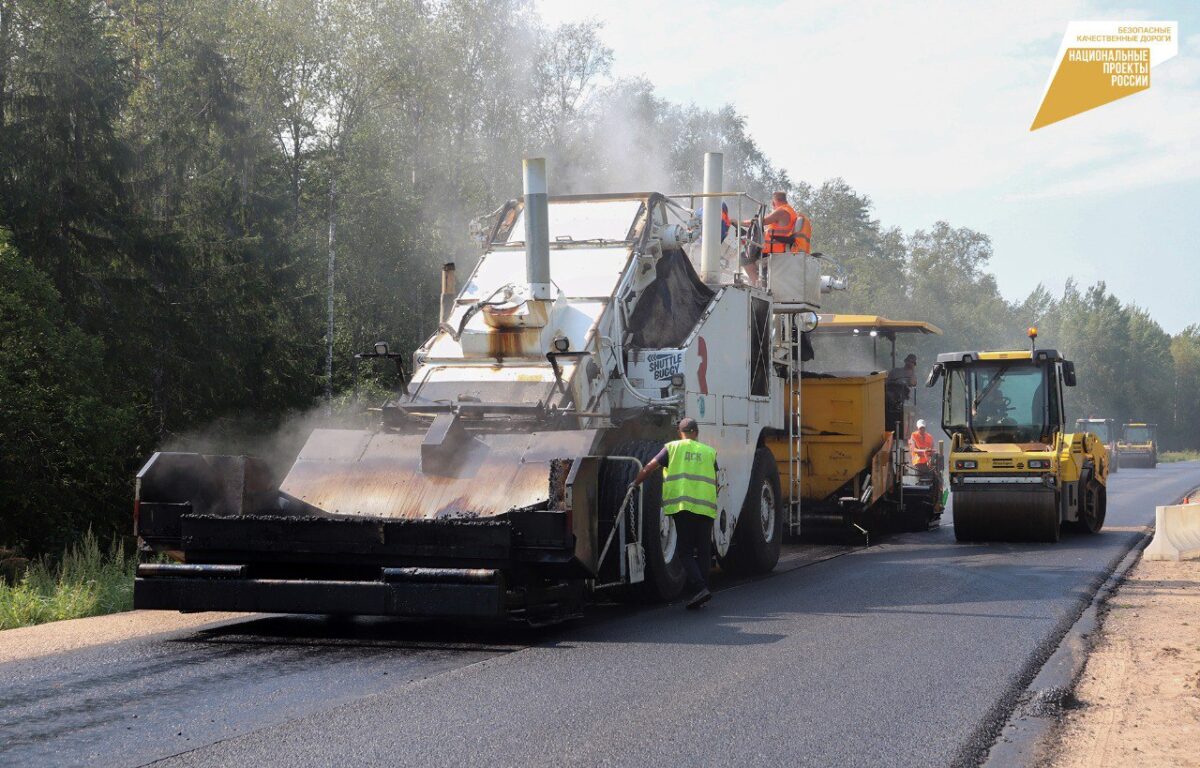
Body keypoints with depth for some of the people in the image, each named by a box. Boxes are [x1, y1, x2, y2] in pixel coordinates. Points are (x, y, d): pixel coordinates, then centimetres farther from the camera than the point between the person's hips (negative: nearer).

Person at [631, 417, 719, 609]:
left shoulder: (672, 448, 7)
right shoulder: (709, 452, 15)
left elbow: (649, 467, 2)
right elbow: (715, 482, 17)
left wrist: (635, 484, 15)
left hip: (682, 505, -2)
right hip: (706, 506, 2)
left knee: (686, 552, 0)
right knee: (704, 552, 9)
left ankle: (699, 588, -17)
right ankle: (702, 589, 6)